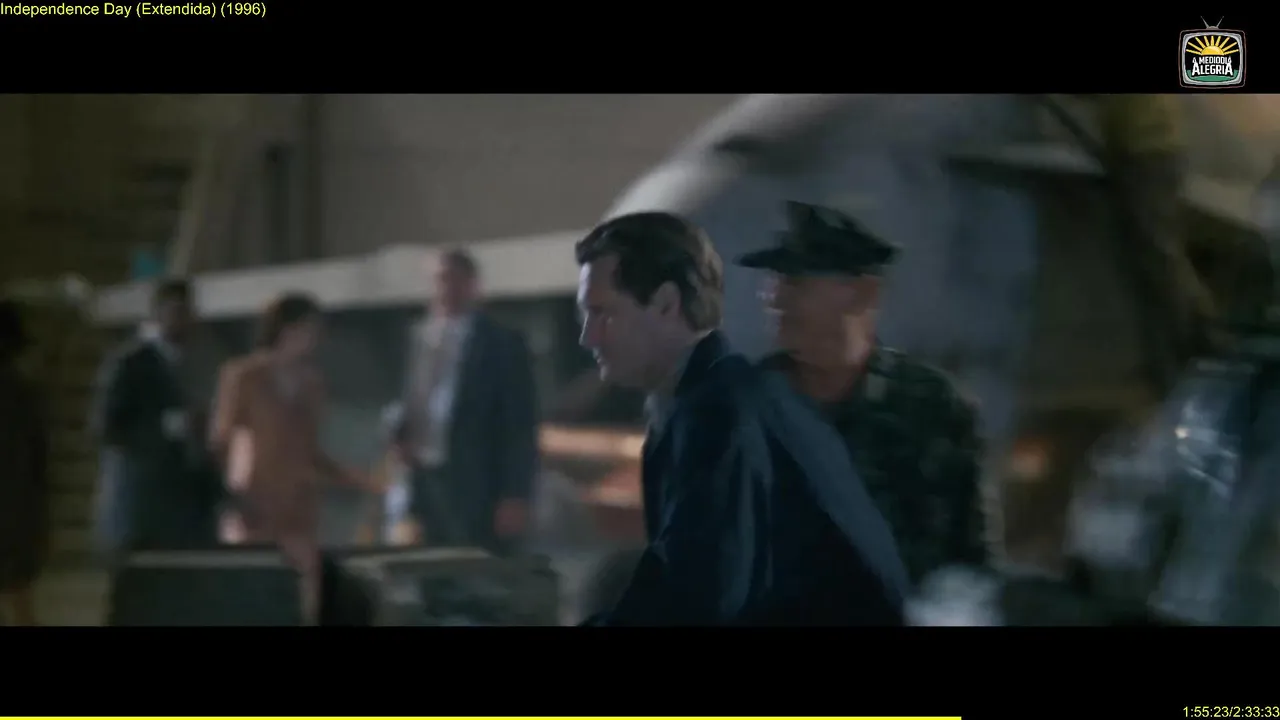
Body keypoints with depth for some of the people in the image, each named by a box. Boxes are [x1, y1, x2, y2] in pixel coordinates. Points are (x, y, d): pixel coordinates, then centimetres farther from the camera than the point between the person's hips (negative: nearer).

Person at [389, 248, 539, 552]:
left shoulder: (502, 343, -3)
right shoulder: (421, 337, 14)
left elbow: (520, 426, -6)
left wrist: (516, 497, -13)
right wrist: (401, 433, 0)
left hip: (476, 488, -5)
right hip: (426, 480, 5)